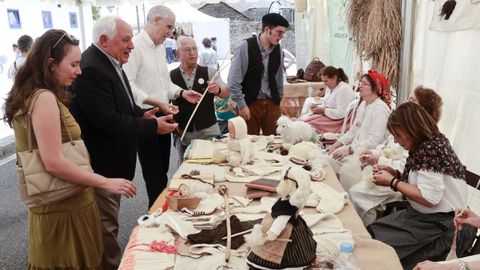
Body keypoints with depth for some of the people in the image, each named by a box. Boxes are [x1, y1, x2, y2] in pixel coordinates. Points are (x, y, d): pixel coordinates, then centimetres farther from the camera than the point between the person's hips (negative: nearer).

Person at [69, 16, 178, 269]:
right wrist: (152, 126, -20)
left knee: (108, 220, 22)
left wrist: (141, 114, 2)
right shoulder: (90, 69, -24)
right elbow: (109, 121, -27)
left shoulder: (109, 62, 9)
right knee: (106, 224, 3)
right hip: (99, 163, -10)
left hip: (112, 160, 10)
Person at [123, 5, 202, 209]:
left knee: (162, 169, 16)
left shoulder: (160, 47, 13)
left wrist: (182, 93, 4)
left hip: (162, 116, 8)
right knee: (154, 172, 0)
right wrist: (156, 102, -28)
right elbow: (128, 85, -22)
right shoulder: (135, 46, -15)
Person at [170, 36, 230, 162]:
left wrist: (218, 90, -32)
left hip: (209, 131, -1)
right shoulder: (170, 76, 0)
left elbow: (226, 93, -10)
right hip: (183, 134, 1)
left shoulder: (209, 72, -1)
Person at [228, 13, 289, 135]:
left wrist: (279, 100, 13)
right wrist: (241, 105, -12)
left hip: (272, 103, 4)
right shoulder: (246, 46, -11)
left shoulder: (277, 49, 4)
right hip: (250, 103, -4)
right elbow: (233, 80, -12)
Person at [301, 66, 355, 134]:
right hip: (328, 115, 10)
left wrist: (323, 110, -17)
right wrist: (318, 107, -1)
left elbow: (341, 114, -24)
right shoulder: (330, 87, 11)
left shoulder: (343, 89, -18)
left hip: (340, 120, -10)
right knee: (304, 120, -9)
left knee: (310, 123, -24)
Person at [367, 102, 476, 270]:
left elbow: (429, 198, -24)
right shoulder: (427, 144, 6)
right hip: (426, 217, 9)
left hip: (444, 226, -9)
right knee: (373, 231, -1)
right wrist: (395, 174, 1)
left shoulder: (430, 148, -21)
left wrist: (393, 182, -15)